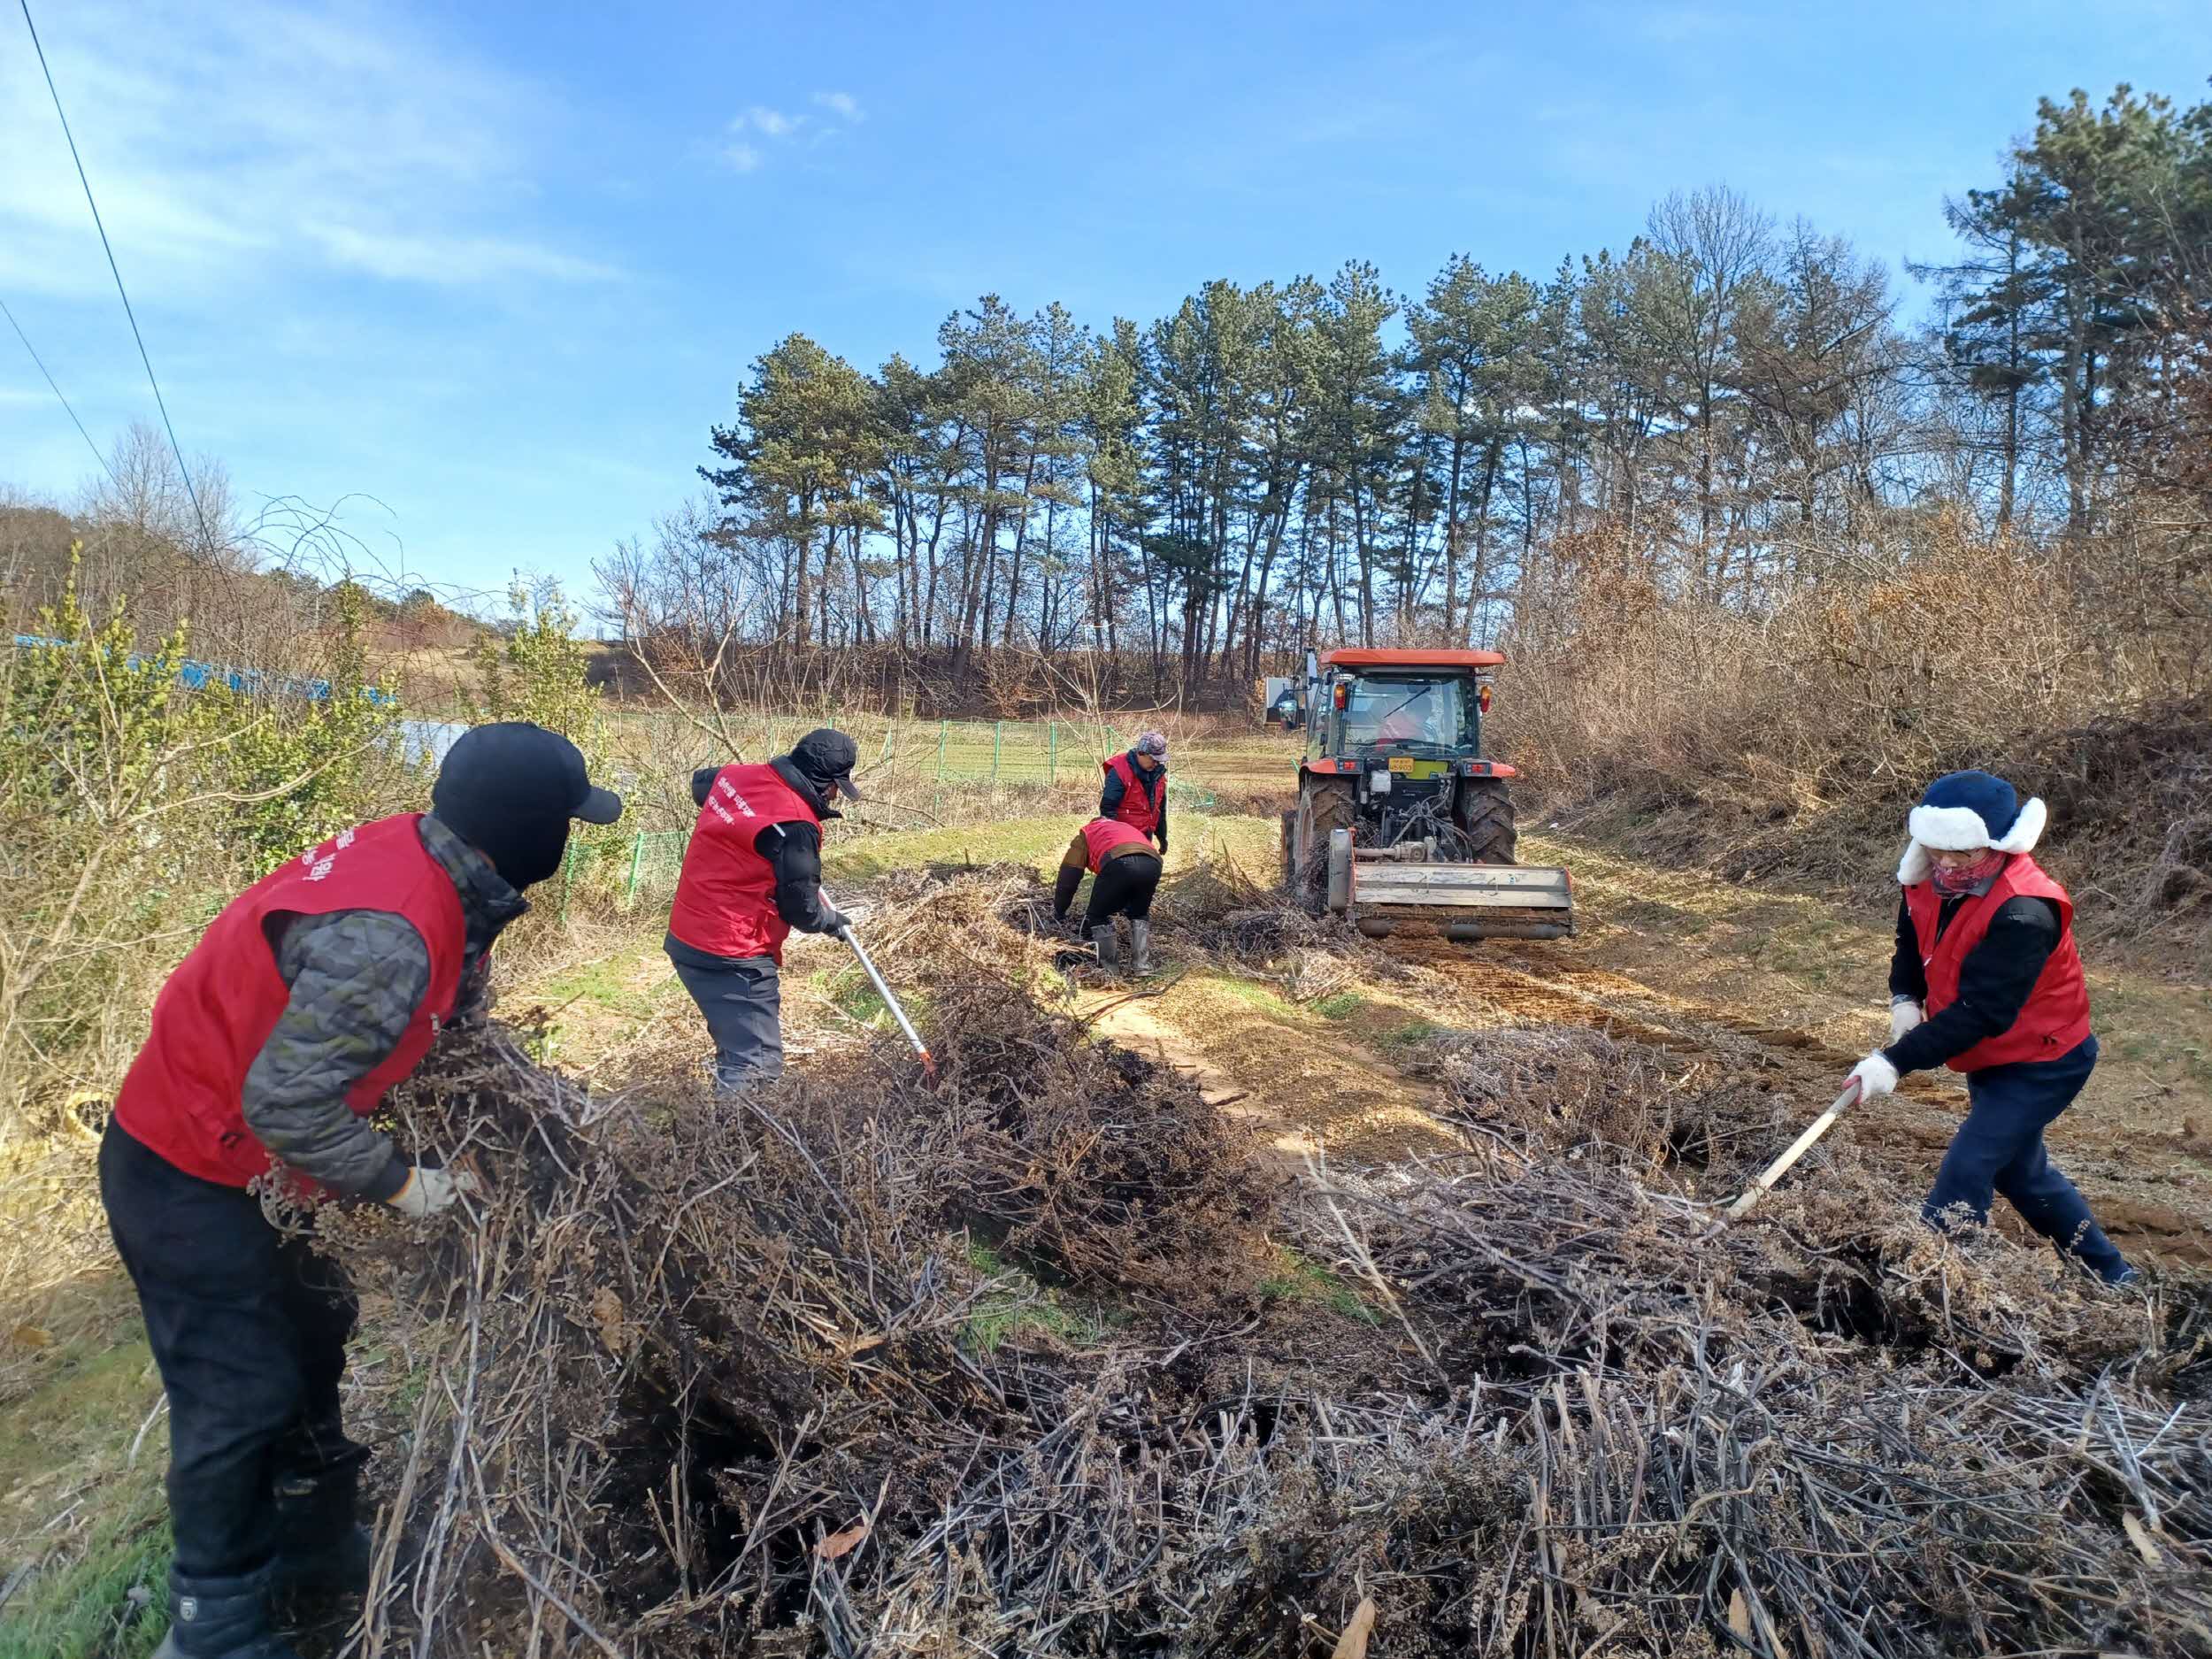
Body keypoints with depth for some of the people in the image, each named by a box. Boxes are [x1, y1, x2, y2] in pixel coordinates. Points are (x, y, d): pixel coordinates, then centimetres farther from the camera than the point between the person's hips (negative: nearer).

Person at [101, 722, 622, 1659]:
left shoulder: (428, 867, -6)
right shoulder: (387, 933, -36)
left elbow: (455, 1018, 8)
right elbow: (287, 1101, -33)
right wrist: (402, 1184, -21)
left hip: (249, 1166, 10)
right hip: (189, 1182, -9)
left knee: (312, 1337, 20)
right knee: (241, 1395, 2)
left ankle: (314, 1544, 39)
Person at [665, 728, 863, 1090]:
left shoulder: (733, 775, 4)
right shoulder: (795, 825, -20)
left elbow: (699, 781, 31)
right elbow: (800, 908, -11)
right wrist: (831, 920, 9)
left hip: (686, 938, 10)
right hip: (733, 958, -9)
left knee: (737, 1046, 22)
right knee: (757, 1066, -8)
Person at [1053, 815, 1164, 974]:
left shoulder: (1086, 832, 34)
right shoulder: (1129, 827, 47)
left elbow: (1069, 875, 28)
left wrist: (1059, 912, 37)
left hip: (1118, 863, -4)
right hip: (1153, 864, 4)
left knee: (1098, 917, 17)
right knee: (1140, 915, 29)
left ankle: (1109, 967, 15)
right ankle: (1143, 965, 20)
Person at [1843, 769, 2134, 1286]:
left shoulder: (2023, 914, -33)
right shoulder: (1930, 884, -10)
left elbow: (1980, 1012, -37)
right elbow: (1912, 941, 9)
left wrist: (1896, 1062, -42)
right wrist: (1906, 998, -11)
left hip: (2041, 1063, -9)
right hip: (1990, 1060, 9)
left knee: (1964, 1174, -15)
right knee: (2019, 1169, 23)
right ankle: (2111, 1274, 43)